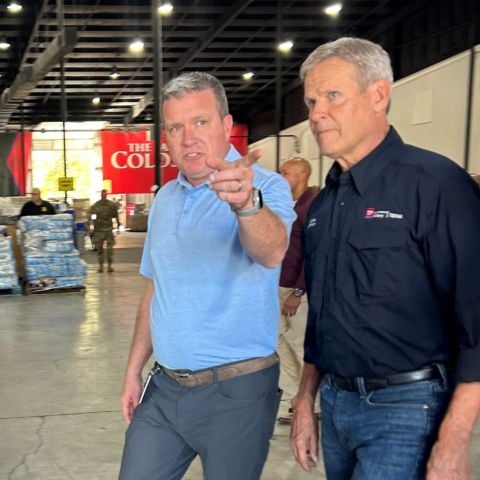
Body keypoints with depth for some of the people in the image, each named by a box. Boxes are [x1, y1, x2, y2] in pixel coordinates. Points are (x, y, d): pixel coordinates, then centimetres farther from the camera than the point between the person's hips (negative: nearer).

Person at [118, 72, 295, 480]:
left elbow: (271, 252, -35)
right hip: (164, 386, 6)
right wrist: (134, 369, 13)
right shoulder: (164, 199, 8)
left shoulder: (265, 186, -14)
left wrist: (246, 203, -55)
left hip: (236, 391, -5)